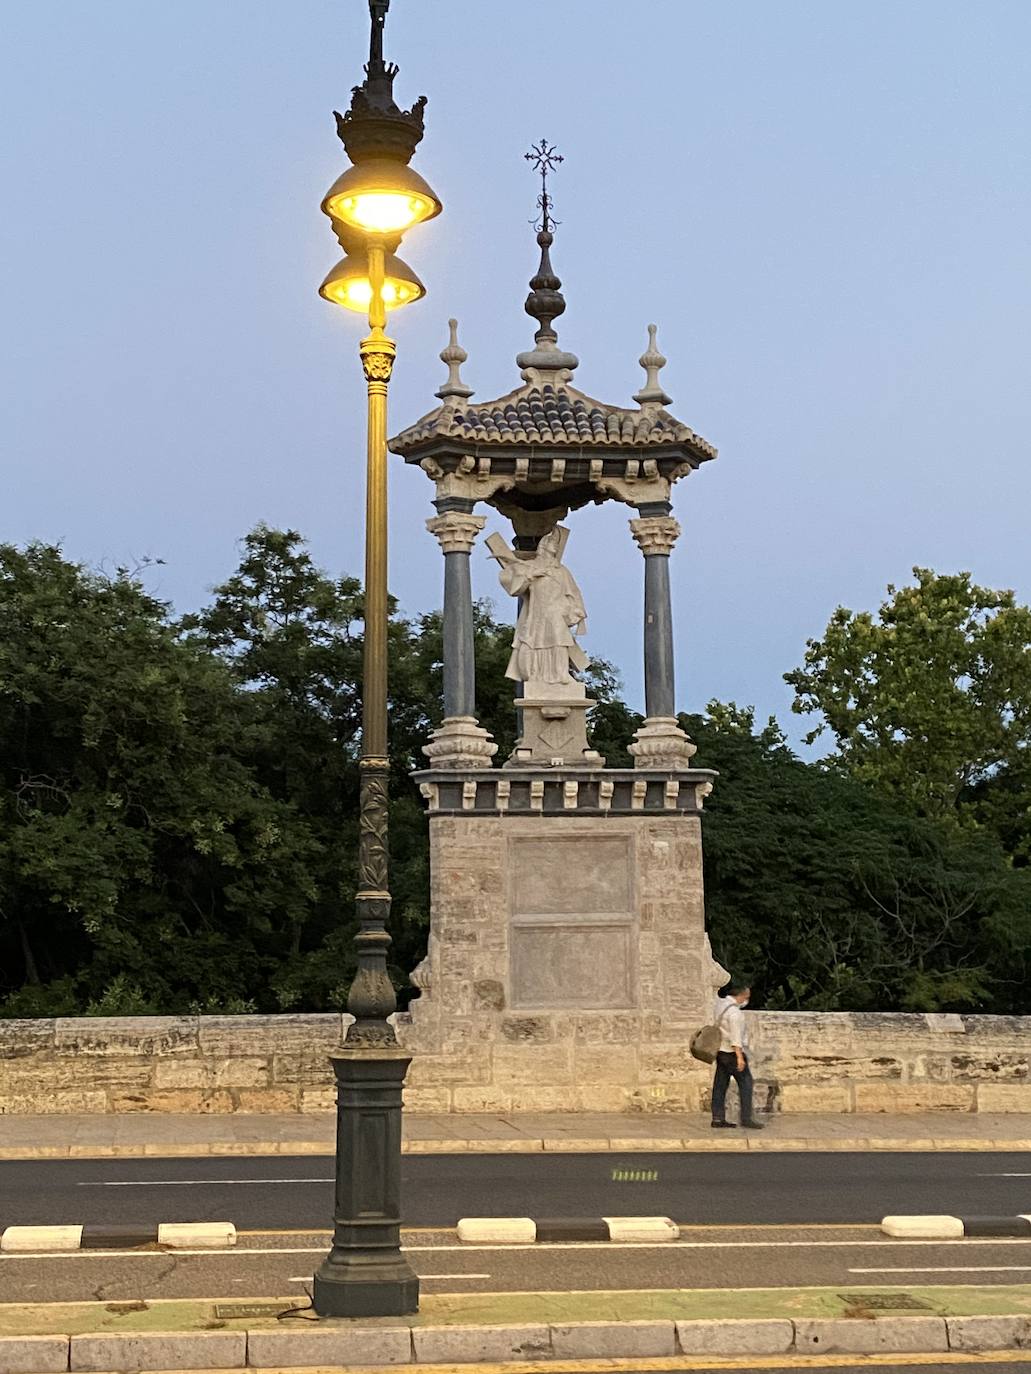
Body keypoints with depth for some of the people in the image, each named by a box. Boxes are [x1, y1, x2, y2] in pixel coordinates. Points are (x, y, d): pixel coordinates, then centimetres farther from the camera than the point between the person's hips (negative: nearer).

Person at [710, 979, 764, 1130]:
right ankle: (746, 1118, -4)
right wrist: (739, 1057, -23)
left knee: (720, 1085, 8)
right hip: (731, 1052, -9)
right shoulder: (734, 1012, -19)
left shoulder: (720, 1003, 6)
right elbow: (736, 1036, -22)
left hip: (720, 1051, 9)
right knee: (745, 1082, -2)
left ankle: (718, 1118, 9)